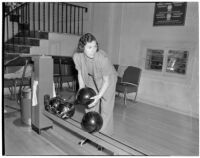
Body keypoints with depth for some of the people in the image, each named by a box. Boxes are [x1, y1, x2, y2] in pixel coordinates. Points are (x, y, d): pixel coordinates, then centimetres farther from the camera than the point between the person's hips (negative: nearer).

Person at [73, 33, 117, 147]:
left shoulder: (103, 58, -37)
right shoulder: (77, 56, -24)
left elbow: (106, 81, -26)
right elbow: (80, 73, -6)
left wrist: (98, 96, -35)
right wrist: (82, 90, -11)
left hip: (107, 80, -4)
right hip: (92, 81, 4)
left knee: (106, 109, -3)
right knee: (90, 107, 10)